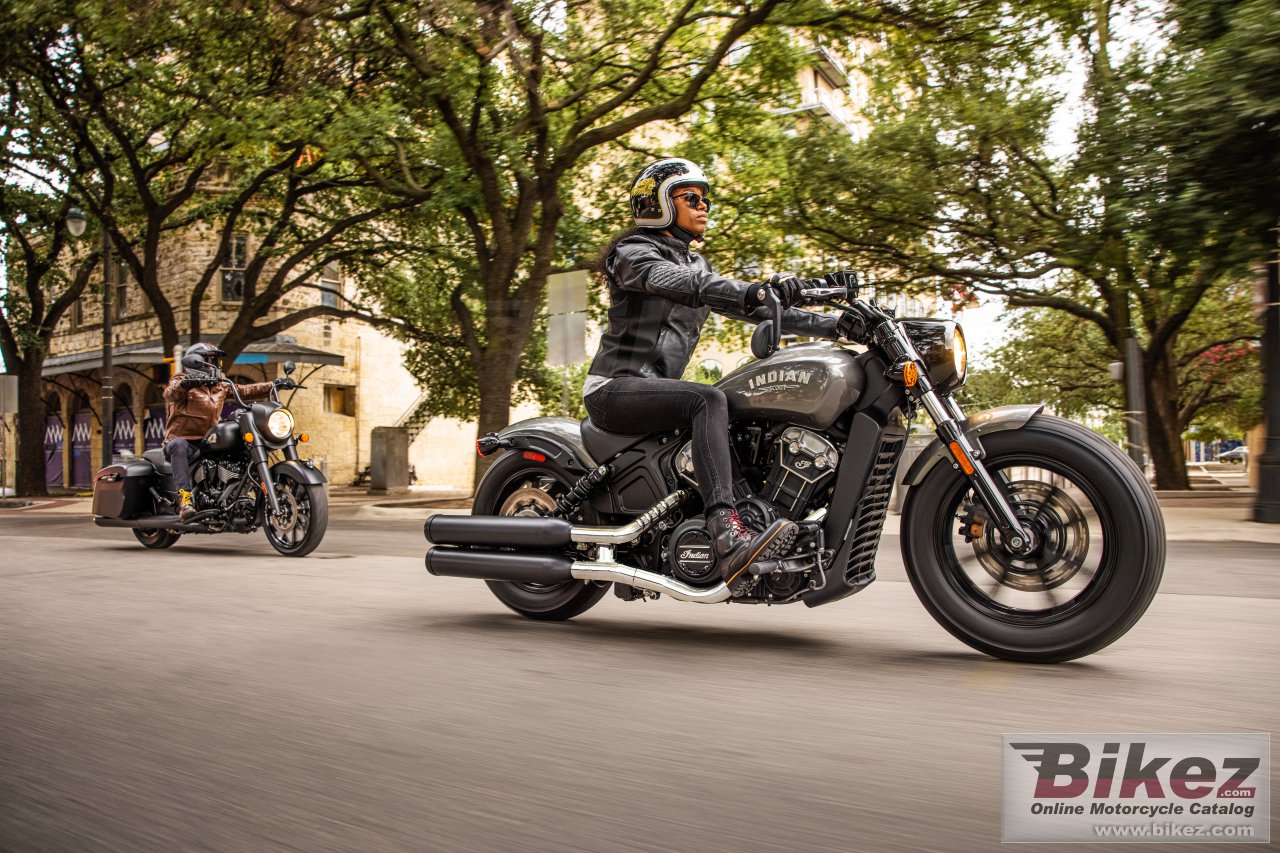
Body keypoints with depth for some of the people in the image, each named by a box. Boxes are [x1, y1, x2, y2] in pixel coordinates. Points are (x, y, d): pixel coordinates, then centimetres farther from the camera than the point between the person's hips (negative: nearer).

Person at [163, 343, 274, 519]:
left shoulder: (220, 385, 19)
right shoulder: (182, 380, -3)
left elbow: (244, 391, 21)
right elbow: (170, 392, -25)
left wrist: (273, 386, 12)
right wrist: (183, 384, -49)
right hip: (182, 439, -7)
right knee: (179, 445, -41)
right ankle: (185, 497, -49)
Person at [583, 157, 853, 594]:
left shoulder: (696, 263, 20)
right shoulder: (633, 252, -4)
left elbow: (751, 308, 12)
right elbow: (678, 283, -27)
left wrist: (835, 324, 2)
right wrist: (757, 291, -44)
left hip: (657, 389, 8)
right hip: (615, 387, -8)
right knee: (709, 400, -32)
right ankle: (728, 537, -46)